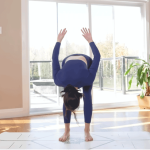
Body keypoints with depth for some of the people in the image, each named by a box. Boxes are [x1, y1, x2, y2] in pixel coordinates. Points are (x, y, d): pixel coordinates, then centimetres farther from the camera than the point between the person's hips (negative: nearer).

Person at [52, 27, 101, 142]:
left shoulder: (87, 79, -39)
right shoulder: (60, 80, -34)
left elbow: (97, 56, -28)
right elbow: (54, 58, -20)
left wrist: (90, 40, -13)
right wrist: (58, 41, -6)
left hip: (86, 61, -1)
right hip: (68, 61, 1)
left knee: (87, 98, -11)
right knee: (66, 101, -7)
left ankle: (87, 131, -6)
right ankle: (67, 131, -1)